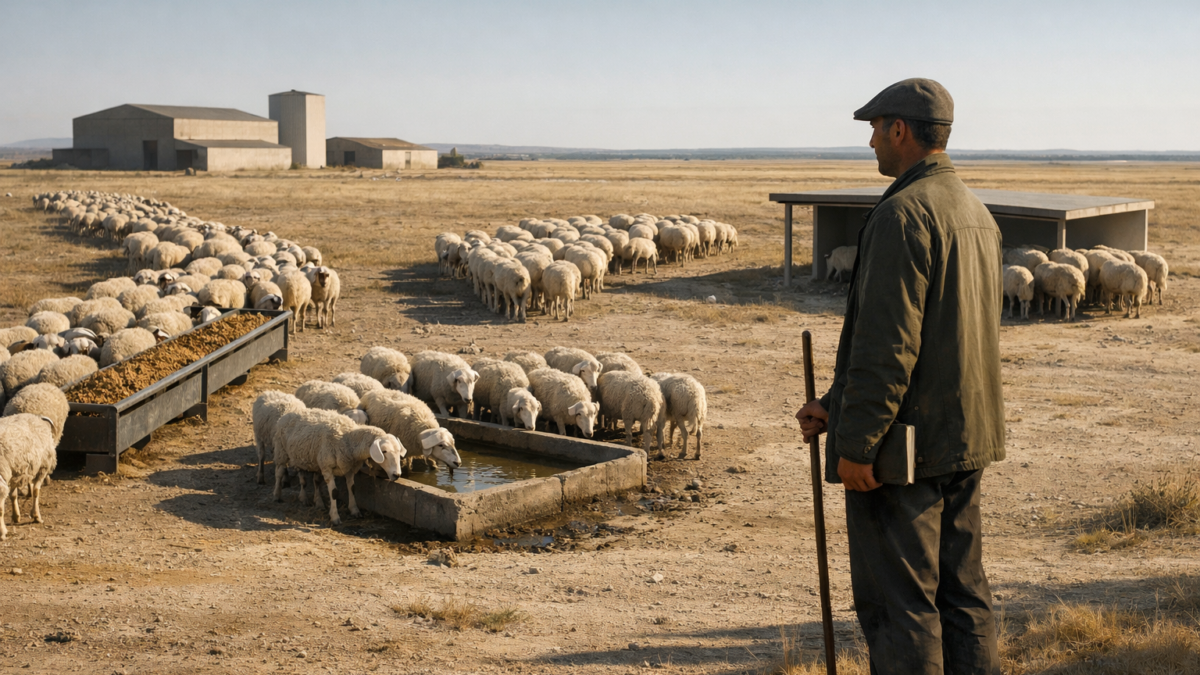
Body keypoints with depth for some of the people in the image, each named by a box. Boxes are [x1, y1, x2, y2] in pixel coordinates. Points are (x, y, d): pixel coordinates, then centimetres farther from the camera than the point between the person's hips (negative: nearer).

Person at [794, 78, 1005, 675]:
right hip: (965, 441, 9)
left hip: (902, 446, -9)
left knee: (897, 603, -1)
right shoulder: (976, 212, 15)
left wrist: (857, 440, -17)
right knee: (960, 592, 15)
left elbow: (887, 341, -22)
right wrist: (836, 405, 17)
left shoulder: (903, 213, -17)